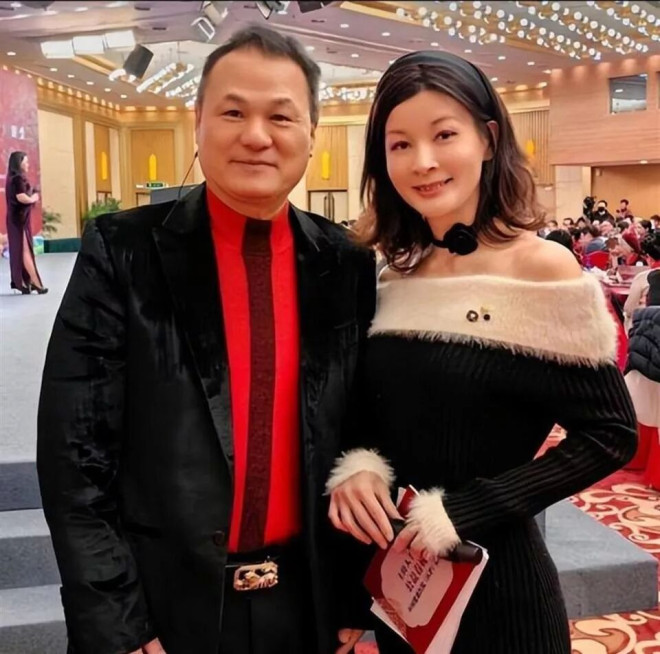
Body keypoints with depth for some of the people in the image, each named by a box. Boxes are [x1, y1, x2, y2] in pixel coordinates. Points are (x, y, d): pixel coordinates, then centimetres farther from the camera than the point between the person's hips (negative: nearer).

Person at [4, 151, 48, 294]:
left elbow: (20, 197, 12)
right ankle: (35, 283, -6)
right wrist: (33, 198, -6)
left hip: (17, 217, 9)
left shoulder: (14, 178, 15)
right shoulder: (18, 178, -14)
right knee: (25, 250, -7)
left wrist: (32, 195, 0)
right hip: (20, 218, -9)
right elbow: (22, 198, -23)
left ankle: (20, 282, 11)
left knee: (18, 250, 9)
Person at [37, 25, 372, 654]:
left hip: (310, 603, 3)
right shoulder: (122, 252, -10)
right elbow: (76, 453, -10)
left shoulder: (348, 266, -2)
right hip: (165, 602, -2)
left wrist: (359, 603, 3)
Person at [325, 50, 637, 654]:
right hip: (401, 577, 5)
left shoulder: (542, 267, -14)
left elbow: (610, 435, -14)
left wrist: (466, 510, -18)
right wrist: (357, 464, -11)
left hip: (495, 578, -5)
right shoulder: (396, 276, 1)